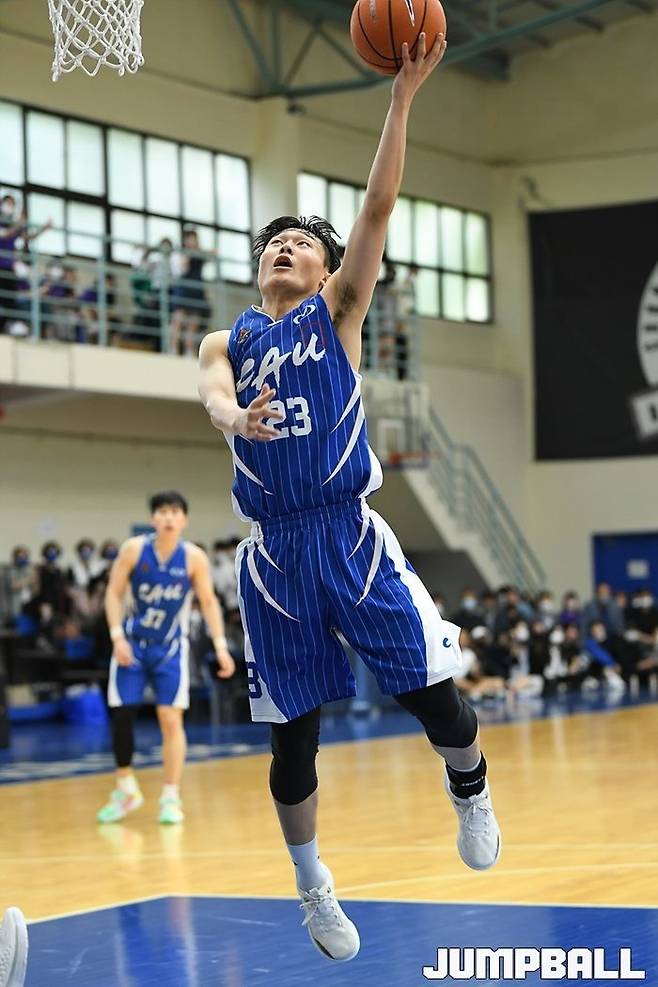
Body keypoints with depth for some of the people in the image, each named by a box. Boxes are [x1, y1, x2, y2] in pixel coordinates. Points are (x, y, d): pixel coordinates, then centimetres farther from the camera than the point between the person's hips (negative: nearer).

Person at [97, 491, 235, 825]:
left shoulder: (193, 557, -10)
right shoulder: (134, 549, -10)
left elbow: (208, 602, -3)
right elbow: (114, 593, -5)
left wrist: (220, 645, -10)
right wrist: (118, 636, -16)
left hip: (170, 647, -1)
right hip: (133, 643, 1)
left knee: (171, 720, -6)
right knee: (122, 715, -3)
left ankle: (171, 798, 3)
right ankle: (126, 790, 16)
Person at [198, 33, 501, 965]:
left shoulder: (336, 314, 7)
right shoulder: (228, 341, 12)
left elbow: (380, 206, -5)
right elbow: (214, 392, -10)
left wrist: (403, 97, -14)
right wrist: (239, 417, -35)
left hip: (350, 534, -2)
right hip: (274, 552, 2)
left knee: (433, 694, -4)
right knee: (292, 736, 6)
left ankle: (471, 792, 28)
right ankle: (313, 885, 25)